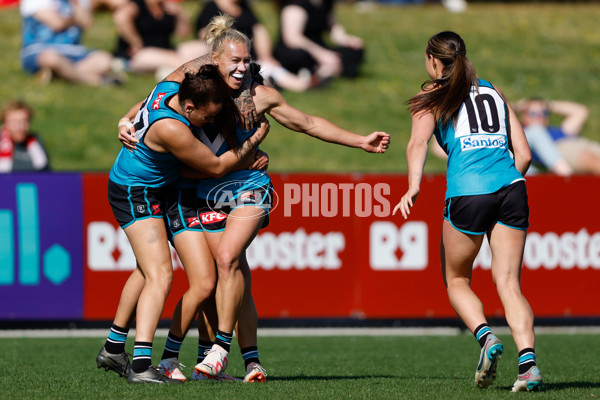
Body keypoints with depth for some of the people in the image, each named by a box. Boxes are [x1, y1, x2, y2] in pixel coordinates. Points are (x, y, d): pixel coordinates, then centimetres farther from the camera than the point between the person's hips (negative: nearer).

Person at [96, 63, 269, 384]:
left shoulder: (170, 87, -10)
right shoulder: (171, 129, -34)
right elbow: (216, 167, -20)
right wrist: (256, 139, -9)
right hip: (137, 194, -10)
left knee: (147, 270, 23)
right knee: (160, 275, -19)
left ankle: (113, 348, 35)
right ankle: (142, 365, -31)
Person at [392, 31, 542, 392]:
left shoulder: (433, 98, 12)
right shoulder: (494, 92, 23)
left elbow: (419, 142, -8)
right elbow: (523, 154, 19)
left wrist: (413, 187, -22)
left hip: (467, 191, -3)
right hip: (511, 188, 3)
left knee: (456, 281, 16)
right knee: (509, 283, 3)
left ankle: (486, 336, -10)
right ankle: (528, 361, -16)